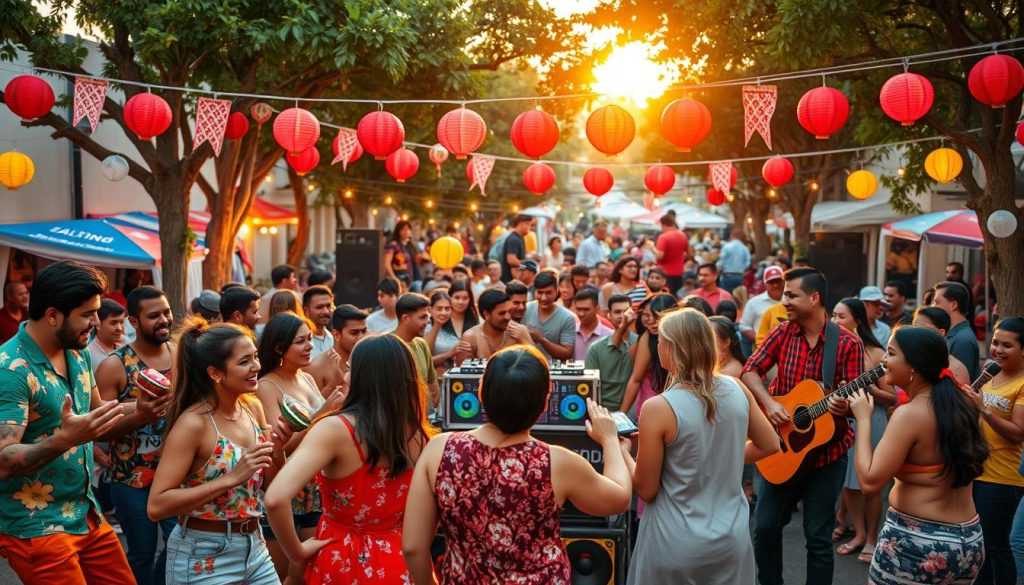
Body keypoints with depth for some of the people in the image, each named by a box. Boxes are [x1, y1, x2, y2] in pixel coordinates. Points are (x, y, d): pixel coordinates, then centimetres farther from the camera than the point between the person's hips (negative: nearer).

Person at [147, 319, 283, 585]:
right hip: (205, 557, -6)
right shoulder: (193, 423, -18)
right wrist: (232, 478, -25)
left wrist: (278, 449, -9)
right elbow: (156, 506, -22)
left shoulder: (253, 407, 1)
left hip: (254, 546, 6)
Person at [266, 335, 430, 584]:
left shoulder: (336, 428, -20)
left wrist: (297, 553, -15)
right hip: (401, 562, 4)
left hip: (345, 561, -3)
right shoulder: (418, 434, -7)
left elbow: (276, 499, -30)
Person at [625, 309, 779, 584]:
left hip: (677, 547, -4)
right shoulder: (736, 389, -6)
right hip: (733, 539, 4)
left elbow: (646, 489, -11)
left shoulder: (657, 408, -20)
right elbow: (769, 445, 9)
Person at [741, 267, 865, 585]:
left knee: (818, 536, 5)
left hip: (827, 451, -3)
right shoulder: (783, 333, -2)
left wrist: (843, 406, -35)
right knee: (765, 526, 11)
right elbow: (750, 370, -5)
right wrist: (769, 403, -20)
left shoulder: (848, 343, -12)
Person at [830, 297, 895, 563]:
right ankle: (859, 533, 27)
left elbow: (891, 399, -6)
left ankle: (871, 538, 19)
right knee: (847, 481, 12)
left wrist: (869, 389, -21)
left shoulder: (875, 354, -10)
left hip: (869, 422, -4)